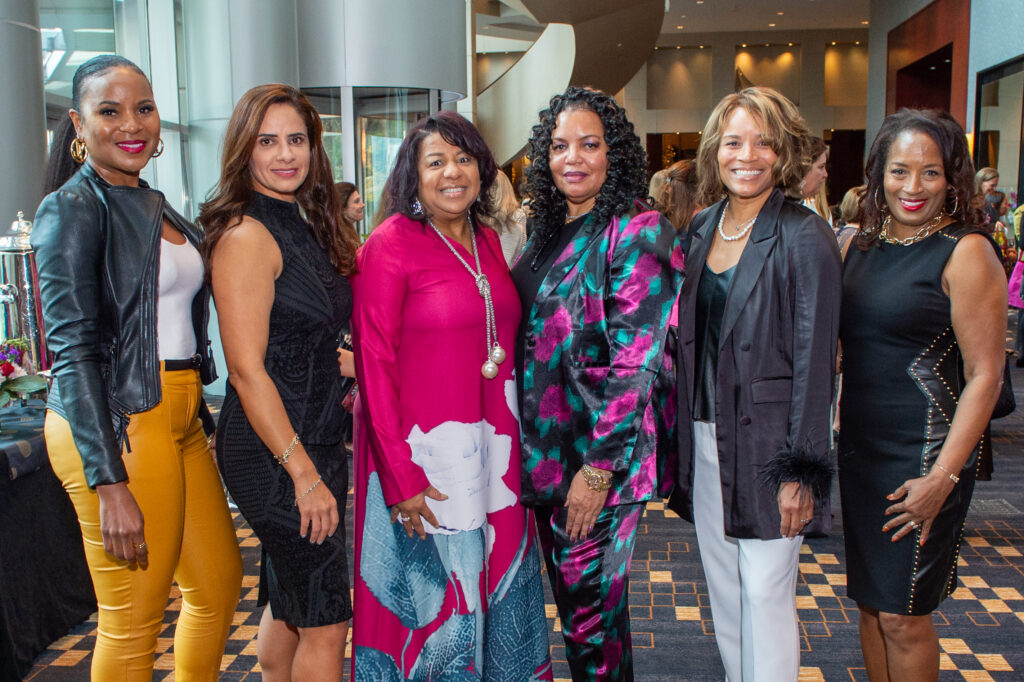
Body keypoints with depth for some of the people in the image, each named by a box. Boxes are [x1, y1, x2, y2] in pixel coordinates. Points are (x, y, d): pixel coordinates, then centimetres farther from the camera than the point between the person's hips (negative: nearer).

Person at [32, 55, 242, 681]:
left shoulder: (156, 207, 15)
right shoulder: (72, 209, -9)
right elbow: (74, 352, -16)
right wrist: (110, 483, -21)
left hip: (180, 419, 8)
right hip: (114, 427, -8)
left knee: (221, 581, 17)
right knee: (133, 623, 1)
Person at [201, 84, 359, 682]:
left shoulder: (306, 227, 11)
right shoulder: (245, 236, -16)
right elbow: (248, 370, -20)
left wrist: (345, 361, 5)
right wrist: (305, 474, -20)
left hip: (315, 441, 8)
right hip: (275, 452, -8)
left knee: (287, 606, 21)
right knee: (326, 621, 2)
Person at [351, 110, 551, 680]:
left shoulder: (487, 242, 10)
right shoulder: (391, 244, -10)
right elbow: (374, 364, -13)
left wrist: (508, 444, 8)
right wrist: (400, 477, -17)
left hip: (494, 450, 7)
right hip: (425, 454, -6)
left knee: (498, 593, 18)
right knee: (435, 602, 7)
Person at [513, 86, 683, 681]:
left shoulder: (637, 233, -13)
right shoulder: (551, 233, 10)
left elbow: (634, 359, -18)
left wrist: (598, 468, -20)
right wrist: (532, 448, 11)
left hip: (600, 457, -7)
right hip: (547, 450, 7)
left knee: (591, 609, 4)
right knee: (569, 595, 18)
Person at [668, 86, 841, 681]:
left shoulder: (804, 236, -12)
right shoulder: (702, 229, 7)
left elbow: (814, 360, -13)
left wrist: (801, 471, -15)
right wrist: (682, 433, 11)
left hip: (767, 444, -6)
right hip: (705, 437, 6)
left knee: (766, 592, 2)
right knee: (723, 587, 17)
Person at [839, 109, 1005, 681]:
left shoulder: (966, 252, -12)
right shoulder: (864, 245, 8)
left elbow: (985, 375, -14)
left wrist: (943, 476, -18)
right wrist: (832, 438, 11)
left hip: (923, 456, -6)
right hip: (860, 447, 6)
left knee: (902, 616, 3)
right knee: (870, 601, 16)